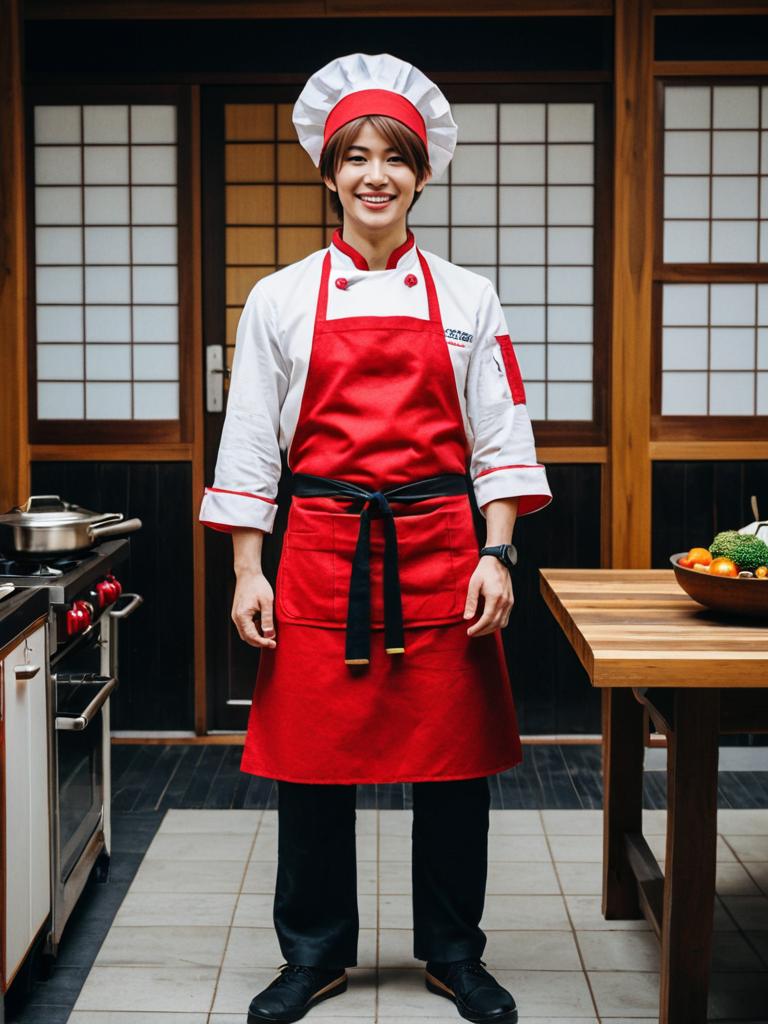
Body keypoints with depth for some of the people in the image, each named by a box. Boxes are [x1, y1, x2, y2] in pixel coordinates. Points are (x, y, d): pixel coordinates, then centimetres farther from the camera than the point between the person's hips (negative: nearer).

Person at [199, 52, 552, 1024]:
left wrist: (496, 557, -4)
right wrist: (248, 572, 0)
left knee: (453, 758, 7)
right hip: (321, 551, 0)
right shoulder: (281, 298, 5)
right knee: (312, 759, 6)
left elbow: (501, 438, 6)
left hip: (440, 551, 1)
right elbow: (250, 441, 5)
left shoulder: (466, 296, 6)